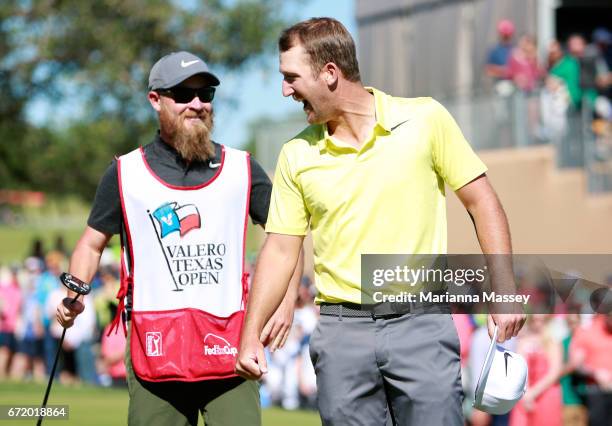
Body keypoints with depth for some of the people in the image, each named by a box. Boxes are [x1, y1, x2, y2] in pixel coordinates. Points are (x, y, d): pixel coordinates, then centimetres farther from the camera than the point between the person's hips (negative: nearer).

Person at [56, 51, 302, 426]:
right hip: (154, 351, 0)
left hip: (228, 347, 0)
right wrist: (73, 296, -4)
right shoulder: (125, 173, 9)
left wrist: (287, 303, 2)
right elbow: (93, 243, 15)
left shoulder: (241, 169, 11)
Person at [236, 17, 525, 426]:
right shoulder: (297, 155, 6)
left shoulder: (425, 119, -1)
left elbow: (481, 201, 2)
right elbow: (281, 249, 9)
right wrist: (252, 335, 1)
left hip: (421, 322, -2)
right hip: (341, 330, 3)